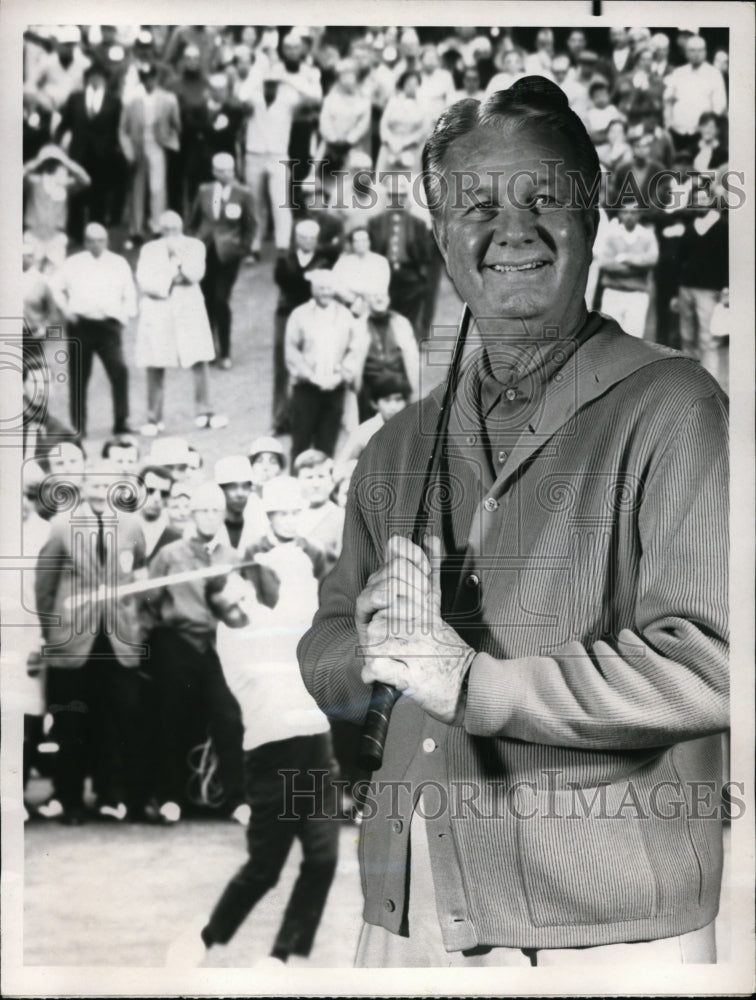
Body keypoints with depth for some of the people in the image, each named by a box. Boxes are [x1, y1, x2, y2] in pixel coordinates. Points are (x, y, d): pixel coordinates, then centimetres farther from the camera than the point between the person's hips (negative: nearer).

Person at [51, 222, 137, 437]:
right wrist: (65, 309, 3)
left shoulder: (119, 263, 11)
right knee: (78, 376, 3)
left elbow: (129, 293, 13)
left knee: (119, 371, -13)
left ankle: (121, 422, -5)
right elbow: (57, 288, 16)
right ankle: (78, 425, 11)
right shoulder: (72, 263, 10)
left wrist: (126, 314, 0)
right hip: (80, 325, 0)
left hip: (109, 325, 0)